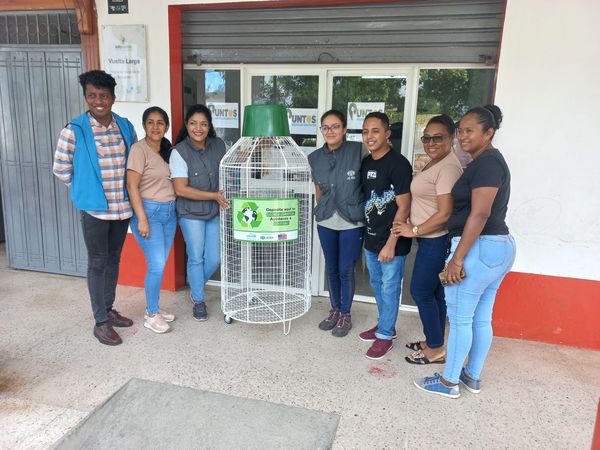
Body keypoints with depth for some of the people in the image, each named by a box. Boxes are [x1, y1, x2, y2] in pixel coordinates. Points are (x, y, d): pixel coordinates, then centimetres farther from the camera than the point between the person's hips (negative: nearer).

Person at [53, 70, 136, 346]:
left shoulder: (126, 126, 2)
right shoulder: (74, 131, -10)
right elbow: (60, 169, -1)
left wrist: (123, 189, 11)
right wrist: (86, 189, 4)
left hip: (123, 206, 4)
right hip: (95, 209, -4)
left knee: (113, 259, 16)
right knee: (97, 263, 4)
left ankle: (109, 309, 32)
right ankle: (100, 322, 15)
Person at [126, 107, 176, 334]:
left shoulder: (167, 149, 11)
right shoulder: (139, 149, -10)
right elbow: (132, 186, -14)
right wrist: (142, 219, -18)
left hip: (169, 212, 7)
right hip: (149, 212, -7)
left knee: (160, 264, 11)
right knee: (157, 265, -5)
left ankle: (153, 308, 26)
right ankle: (151, 315, 10)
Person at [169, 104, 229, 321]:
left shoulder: (219, 145, 0)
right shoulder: (179, 152, -13)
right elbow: (181, 189, -17)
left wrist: (226, 197, -3)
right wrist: (214, 195, -19)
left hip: (216, 212, 4)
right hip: (191, 213, -4)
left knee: (214, 258, 8)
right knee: (196, 258, 6)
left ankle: (196, 284, 39)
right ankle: (198, 300, 27)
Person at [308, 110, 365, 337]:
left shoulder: (358, 151, -13)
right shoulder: (315, 157, 1)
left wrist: (360, 210, -10)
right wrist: (321, 211, 14)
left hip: (351, 222, -4)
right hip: (326, 222, 4)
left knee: (346, 270, 6)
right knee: (332, 268, 15)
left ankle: (345, 315, 26)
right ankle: (334, 310, 35)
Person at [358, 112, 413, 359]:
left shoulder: (398, 164, -16)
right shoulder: (365, 163, 6)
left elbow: (403, 209, -18)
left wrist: (391, 244, -19)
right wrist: (367, 234, 13)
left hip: (392, 241, -7)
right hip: (371, 238, 8)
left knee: (390, 288, 6)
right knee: (377, 285, 19)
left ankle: (385, 335, 21)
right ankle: (385, 325, 37)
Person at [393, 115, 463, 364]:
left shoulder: (448, 167, -20)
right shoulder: (435, 162, 11)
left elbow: (445, 214, -24)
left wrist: (414, 231, -15)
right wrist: (415, 228, 7)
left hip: (436, 240, -10)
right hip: (431, 239, 10)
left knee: (421, 291, 0)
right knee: (434, 292, 16)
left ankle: (436, 350, 14)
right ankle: (434, 341, 30)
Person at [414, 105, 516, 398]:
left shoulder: (486, 163, -15)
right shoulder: (491, 161, 16)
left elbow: (479, 213, -22)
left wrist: (457, 258, -21)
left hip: (479, 249, -10)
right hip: (501, 247, 10)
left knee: (459, 319, 2)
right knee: (481, 319, 17)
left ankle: (449, 382, 15)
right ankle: (472, 376, 30)